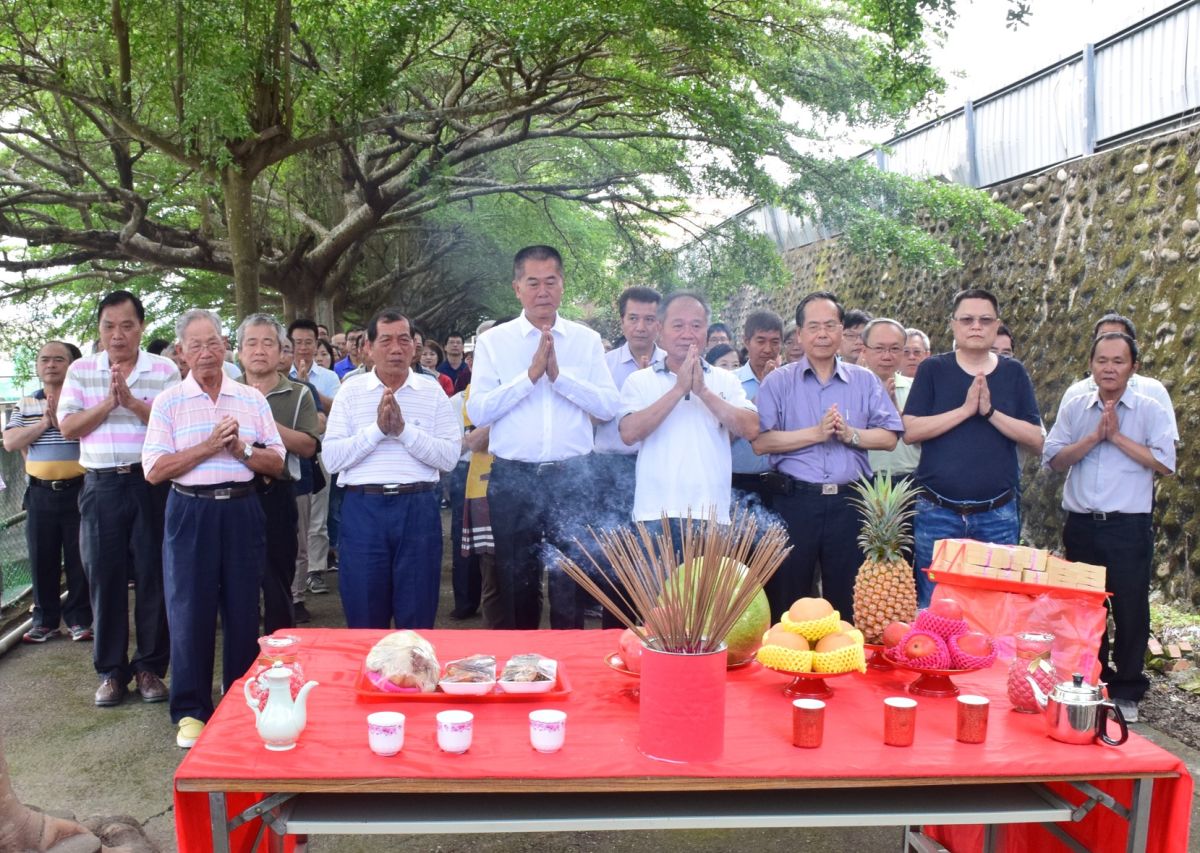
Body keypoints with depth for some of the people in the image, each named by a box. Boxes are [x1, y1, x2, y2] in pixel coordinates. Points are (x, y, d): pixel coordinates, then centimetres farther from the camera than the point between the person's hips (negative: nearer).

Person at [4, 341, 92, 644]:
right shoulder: (25, 405, 10)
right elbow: (9, 442, -1)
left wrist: (61, 420, -17)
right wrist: (43, 424, -12)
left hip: (78, 490, -3)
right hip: (40, 493, 4)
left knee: (79, 558, 2)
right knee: (42, 559, 9)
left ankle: (79, 619, 11)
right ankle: (45, 620, 19)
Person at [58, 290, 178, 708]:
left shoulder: (164, 370, 1)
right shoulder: (81, 370, 7)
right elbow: (67, 426, 0)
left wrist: (131, 401, -18)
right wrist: (107, 403, -13)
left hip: (151, 484, -1)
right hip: (101, 487, 2)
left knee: (153, 576, 3)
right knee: (104, 578, 6)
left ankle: (150, 666, 16)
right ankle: (111, 670, 17)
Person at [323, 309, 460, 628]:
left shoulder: (432, 391, 4)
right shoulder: (351, 390, 5)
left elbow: (449, 457, -6)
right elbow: (332, 458, -4)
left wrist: (403, 429, -15)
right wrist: (377, 429, -14)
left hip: (418, 508, 0)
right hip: (363, 508, 0)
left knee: (418, 619, 8)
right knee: (364, 620, 9)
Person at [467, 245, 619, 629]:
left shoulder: (587, 340, 5)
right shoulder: (493, 342, 2)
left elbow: (609, 406, -5)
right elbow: (477, 411, -8)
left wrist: (558, 375, -15)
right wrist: (530, 375, -15)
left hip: (571, 477, 0)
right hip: (513, 479, 0)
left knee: (571, 585, 8)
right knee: (516, 584, 11)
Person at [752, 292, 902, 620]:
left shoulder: (865, 381, 11)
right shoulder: (777, 382, 4)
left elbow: (889, 437, 4)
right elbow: (761, 442, -8)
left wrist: (851, 434, -12)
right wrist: (816, 433, -13)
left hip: (849, 503, 2)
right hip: (794, 501, -2)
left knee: (848, 603, 9)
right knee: (786, 604, 6)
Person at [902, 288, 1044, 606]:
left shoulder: (1014, 373, 6)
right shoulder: (932, 370, 2)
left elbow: (1036, 441, -1)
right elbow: (910, 431, -9)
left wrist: (990, 412, -14)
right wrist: (965, 409, -16)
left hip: (998, 514, 1)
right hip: (937, 512, -1)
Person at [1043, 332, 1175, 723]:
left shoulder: (1150, 411, 0)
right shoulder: (1073, 408, 7)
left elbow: (1165, 463, -11)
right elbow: (1054, 458, -1)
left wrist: (1117, 436, -12)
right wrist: (1095, 436, -12)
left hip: (1129, 527, -3)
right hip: (1081, 525, 3)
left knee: (1131, 610, 2)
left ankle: (1126, 691, 17)